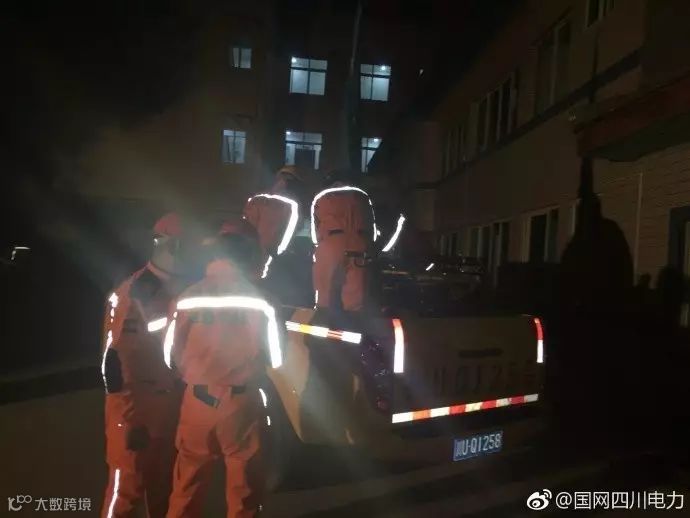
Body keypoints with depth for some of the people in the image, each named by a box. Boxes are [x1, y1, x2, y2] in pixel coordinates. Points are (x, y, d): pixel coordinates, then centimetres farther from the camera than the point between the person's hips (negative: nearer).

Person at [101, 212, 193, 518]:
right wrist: (127, 418, -17)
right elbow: (114, 359, -18)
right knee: (128, 487, 7)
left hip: (173, 406, 7)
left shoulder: (183, 290, 4)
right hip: (136, 407, -6)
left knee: (165, 485, 21)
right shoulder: (132, 294, -17)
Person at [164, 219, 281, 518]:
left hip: (197, 400, 2)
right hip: (241, 402, -2)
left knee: (188, 488, 18)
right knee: (244, 490, 13)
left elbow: (171, 355, 1)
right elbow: (275, 358, -3)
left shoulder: (188, 297, -4)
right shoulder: (258, 300, -8)